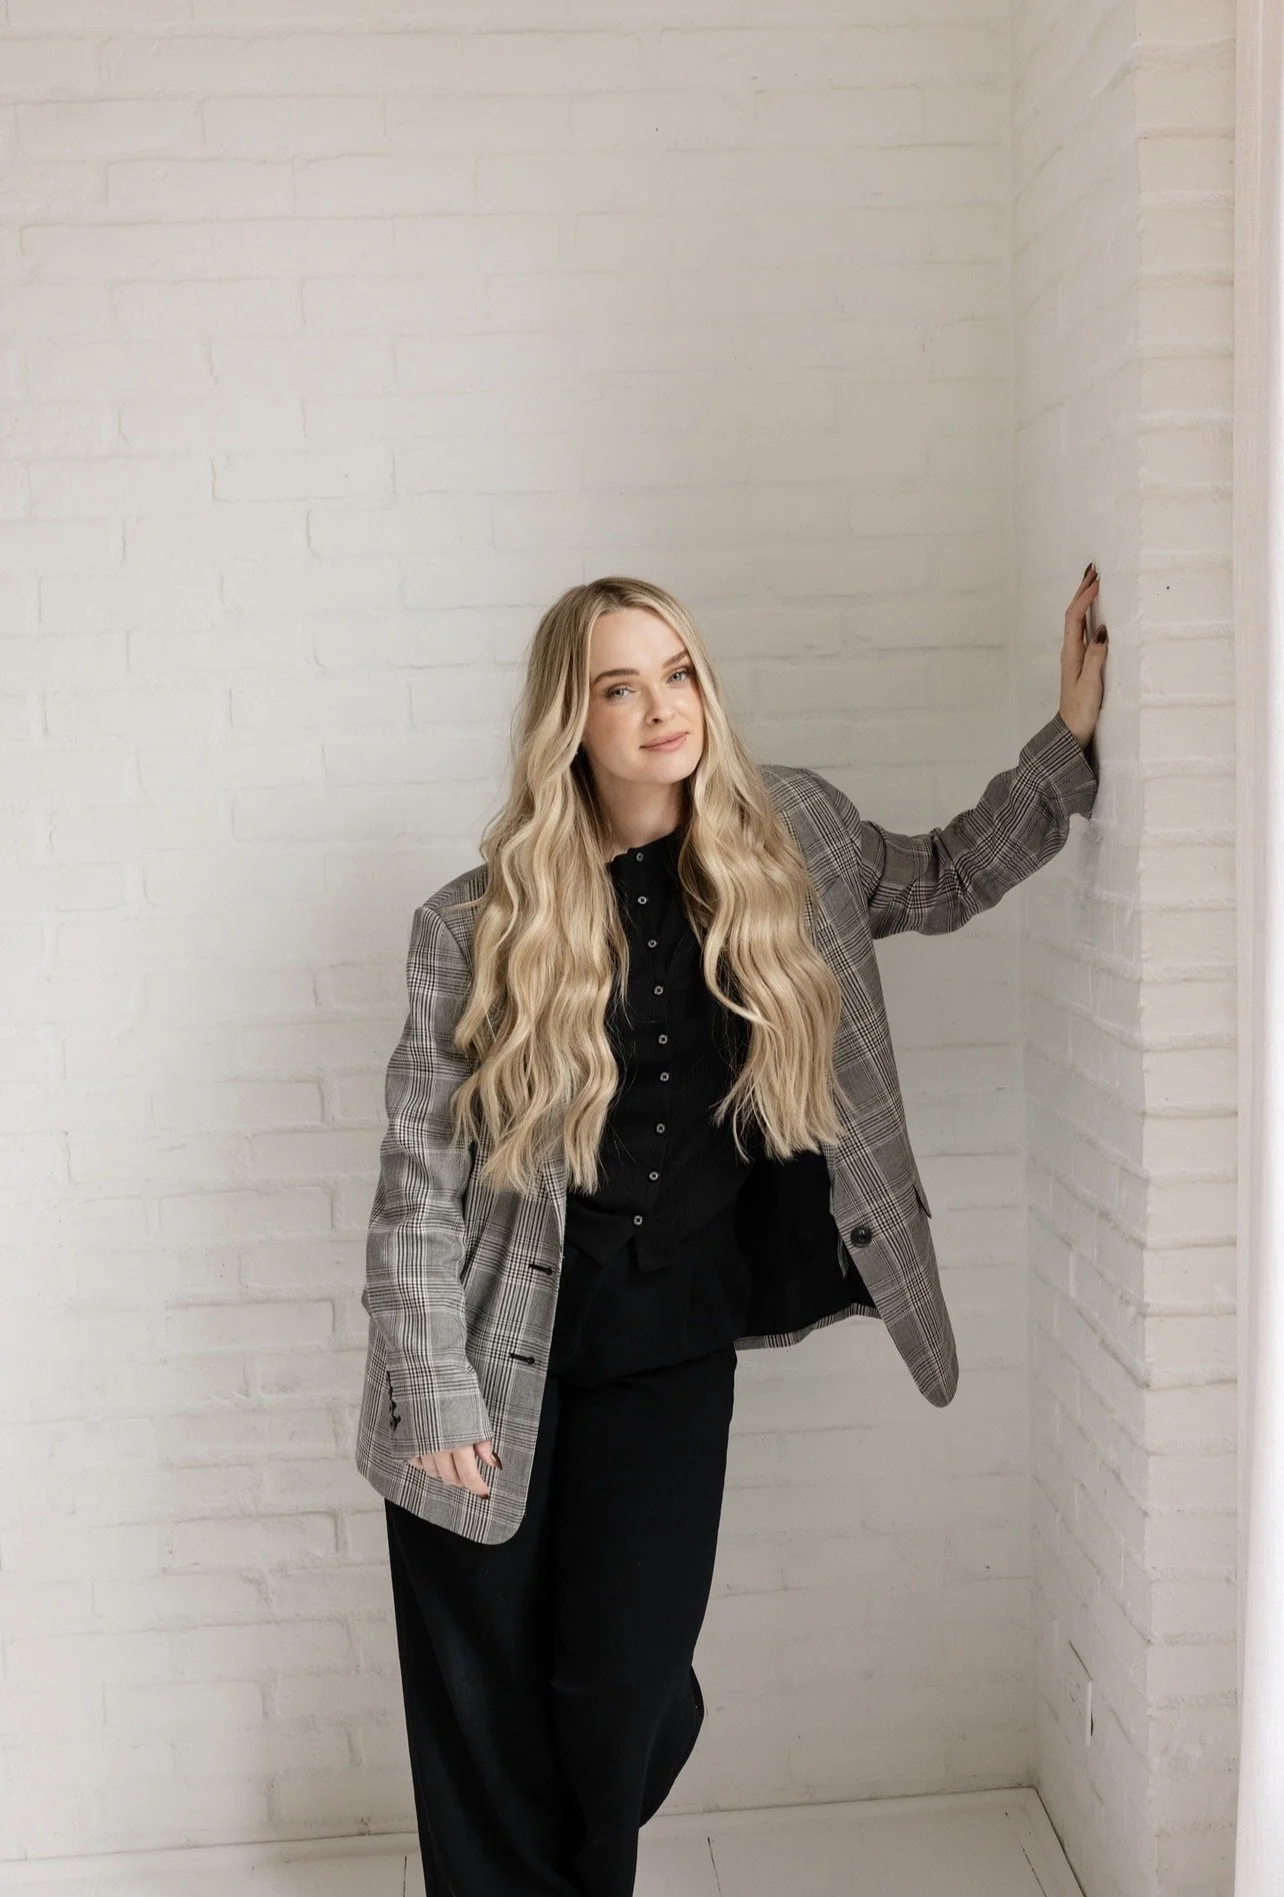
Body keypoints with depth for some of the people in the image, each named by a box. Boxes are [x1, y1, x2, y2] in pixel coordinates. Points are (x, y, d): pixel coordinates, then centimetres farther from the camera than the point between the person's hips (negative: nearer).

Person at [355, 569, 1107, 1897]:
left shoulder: (792, 839, -1)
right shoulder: (475, 928, -10)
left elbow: (942, 881, 17)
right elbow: (418, 1172, -7)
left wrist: (1072, 735, 7)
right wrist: (435, 1391, -11)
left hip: (673, 1344, 2)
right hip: (501, 1351, -1)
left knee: (624, 1686, 5)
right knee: (480, 1704, 8)